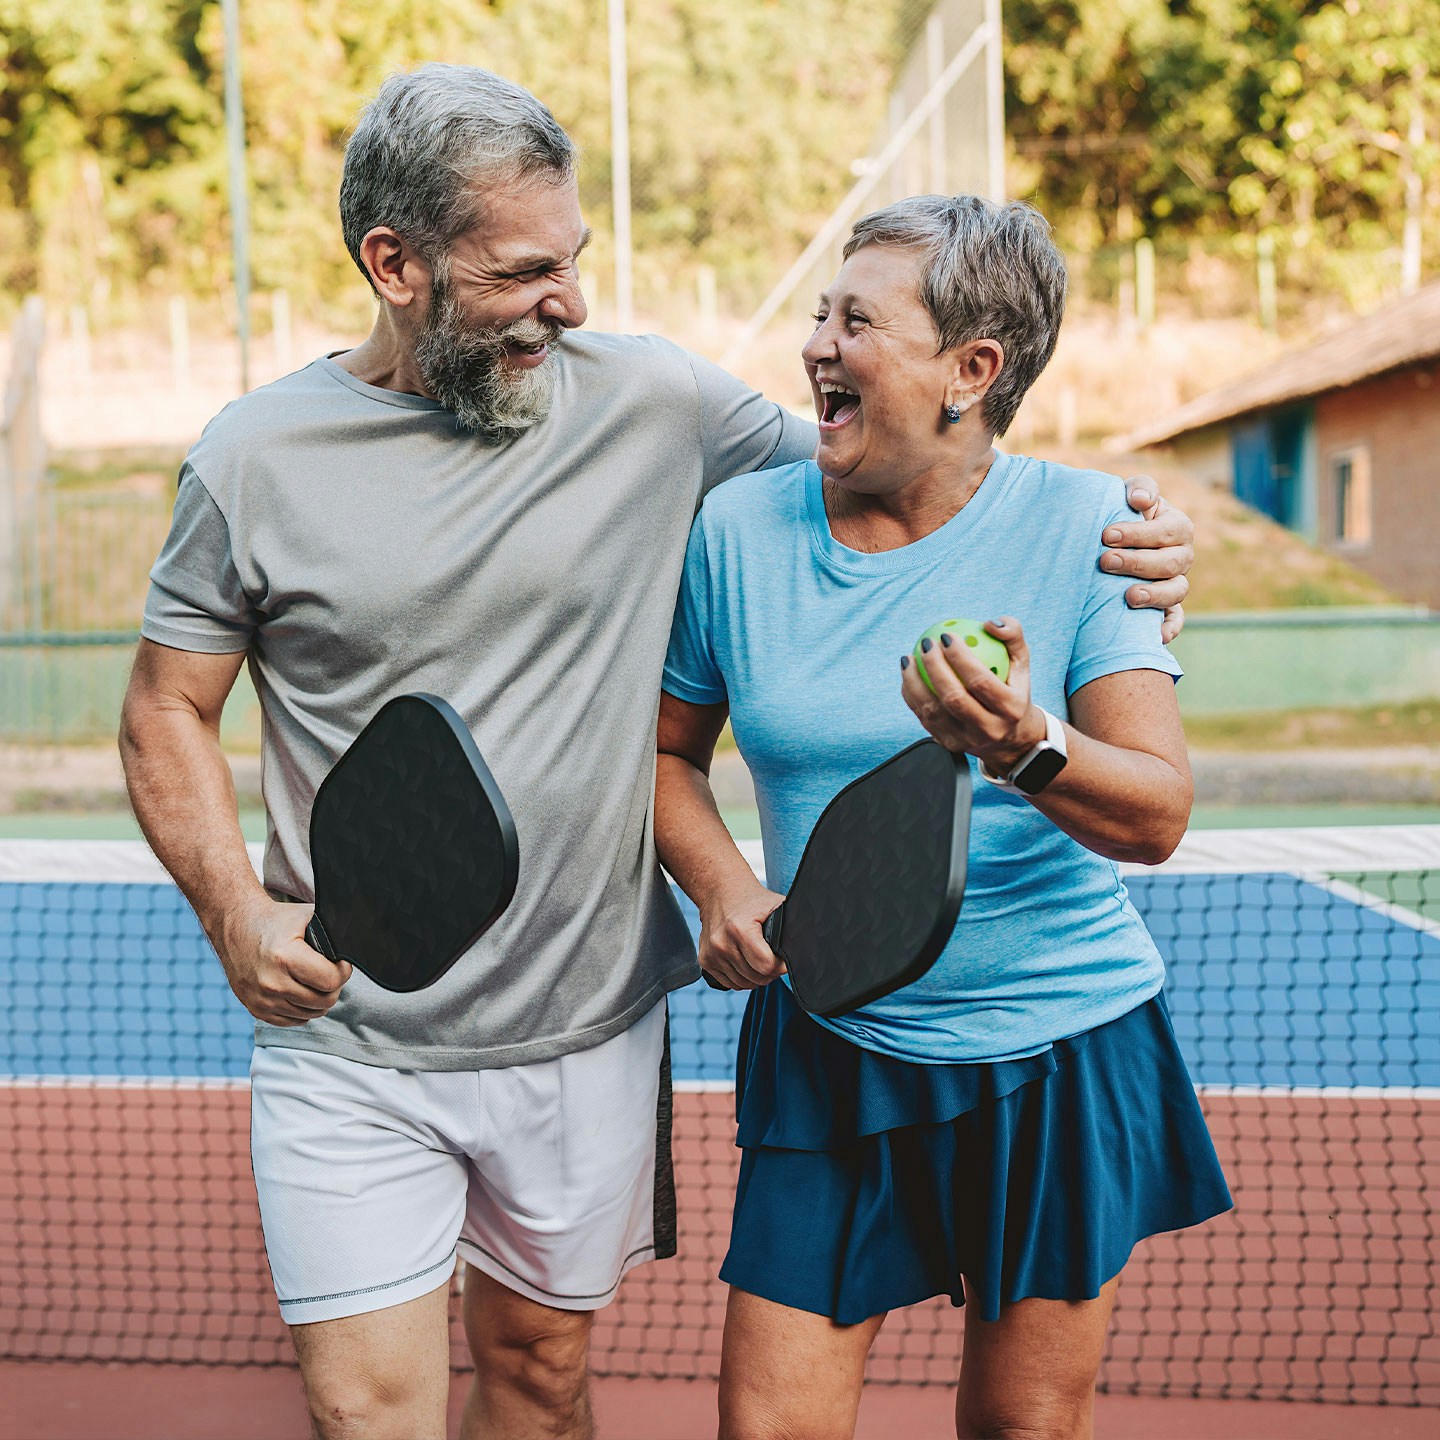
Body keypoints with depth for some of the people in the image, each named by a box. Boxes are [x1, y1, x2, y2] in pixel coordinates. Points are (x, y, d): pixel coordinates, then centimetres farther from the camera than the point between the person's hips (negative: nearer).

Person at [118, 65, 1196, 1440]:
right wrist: (239, 916, -13)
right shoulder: (255, 459, -5)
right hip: (346, 1049, -1)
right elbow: (167, 710, 4)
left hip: (589, 1031, 2)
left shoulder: (649, 400, -3)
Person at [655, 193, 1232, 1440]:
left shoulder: (1082, 524, -10)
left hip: (1060, 1052, -1)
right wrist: (722, 885, -9)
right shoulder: (739, 528, -3)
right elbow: (671, 748, 10)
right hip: (829, 1047, 2)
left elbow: (1157, 818, -16)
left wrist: (1024, 748, -36)